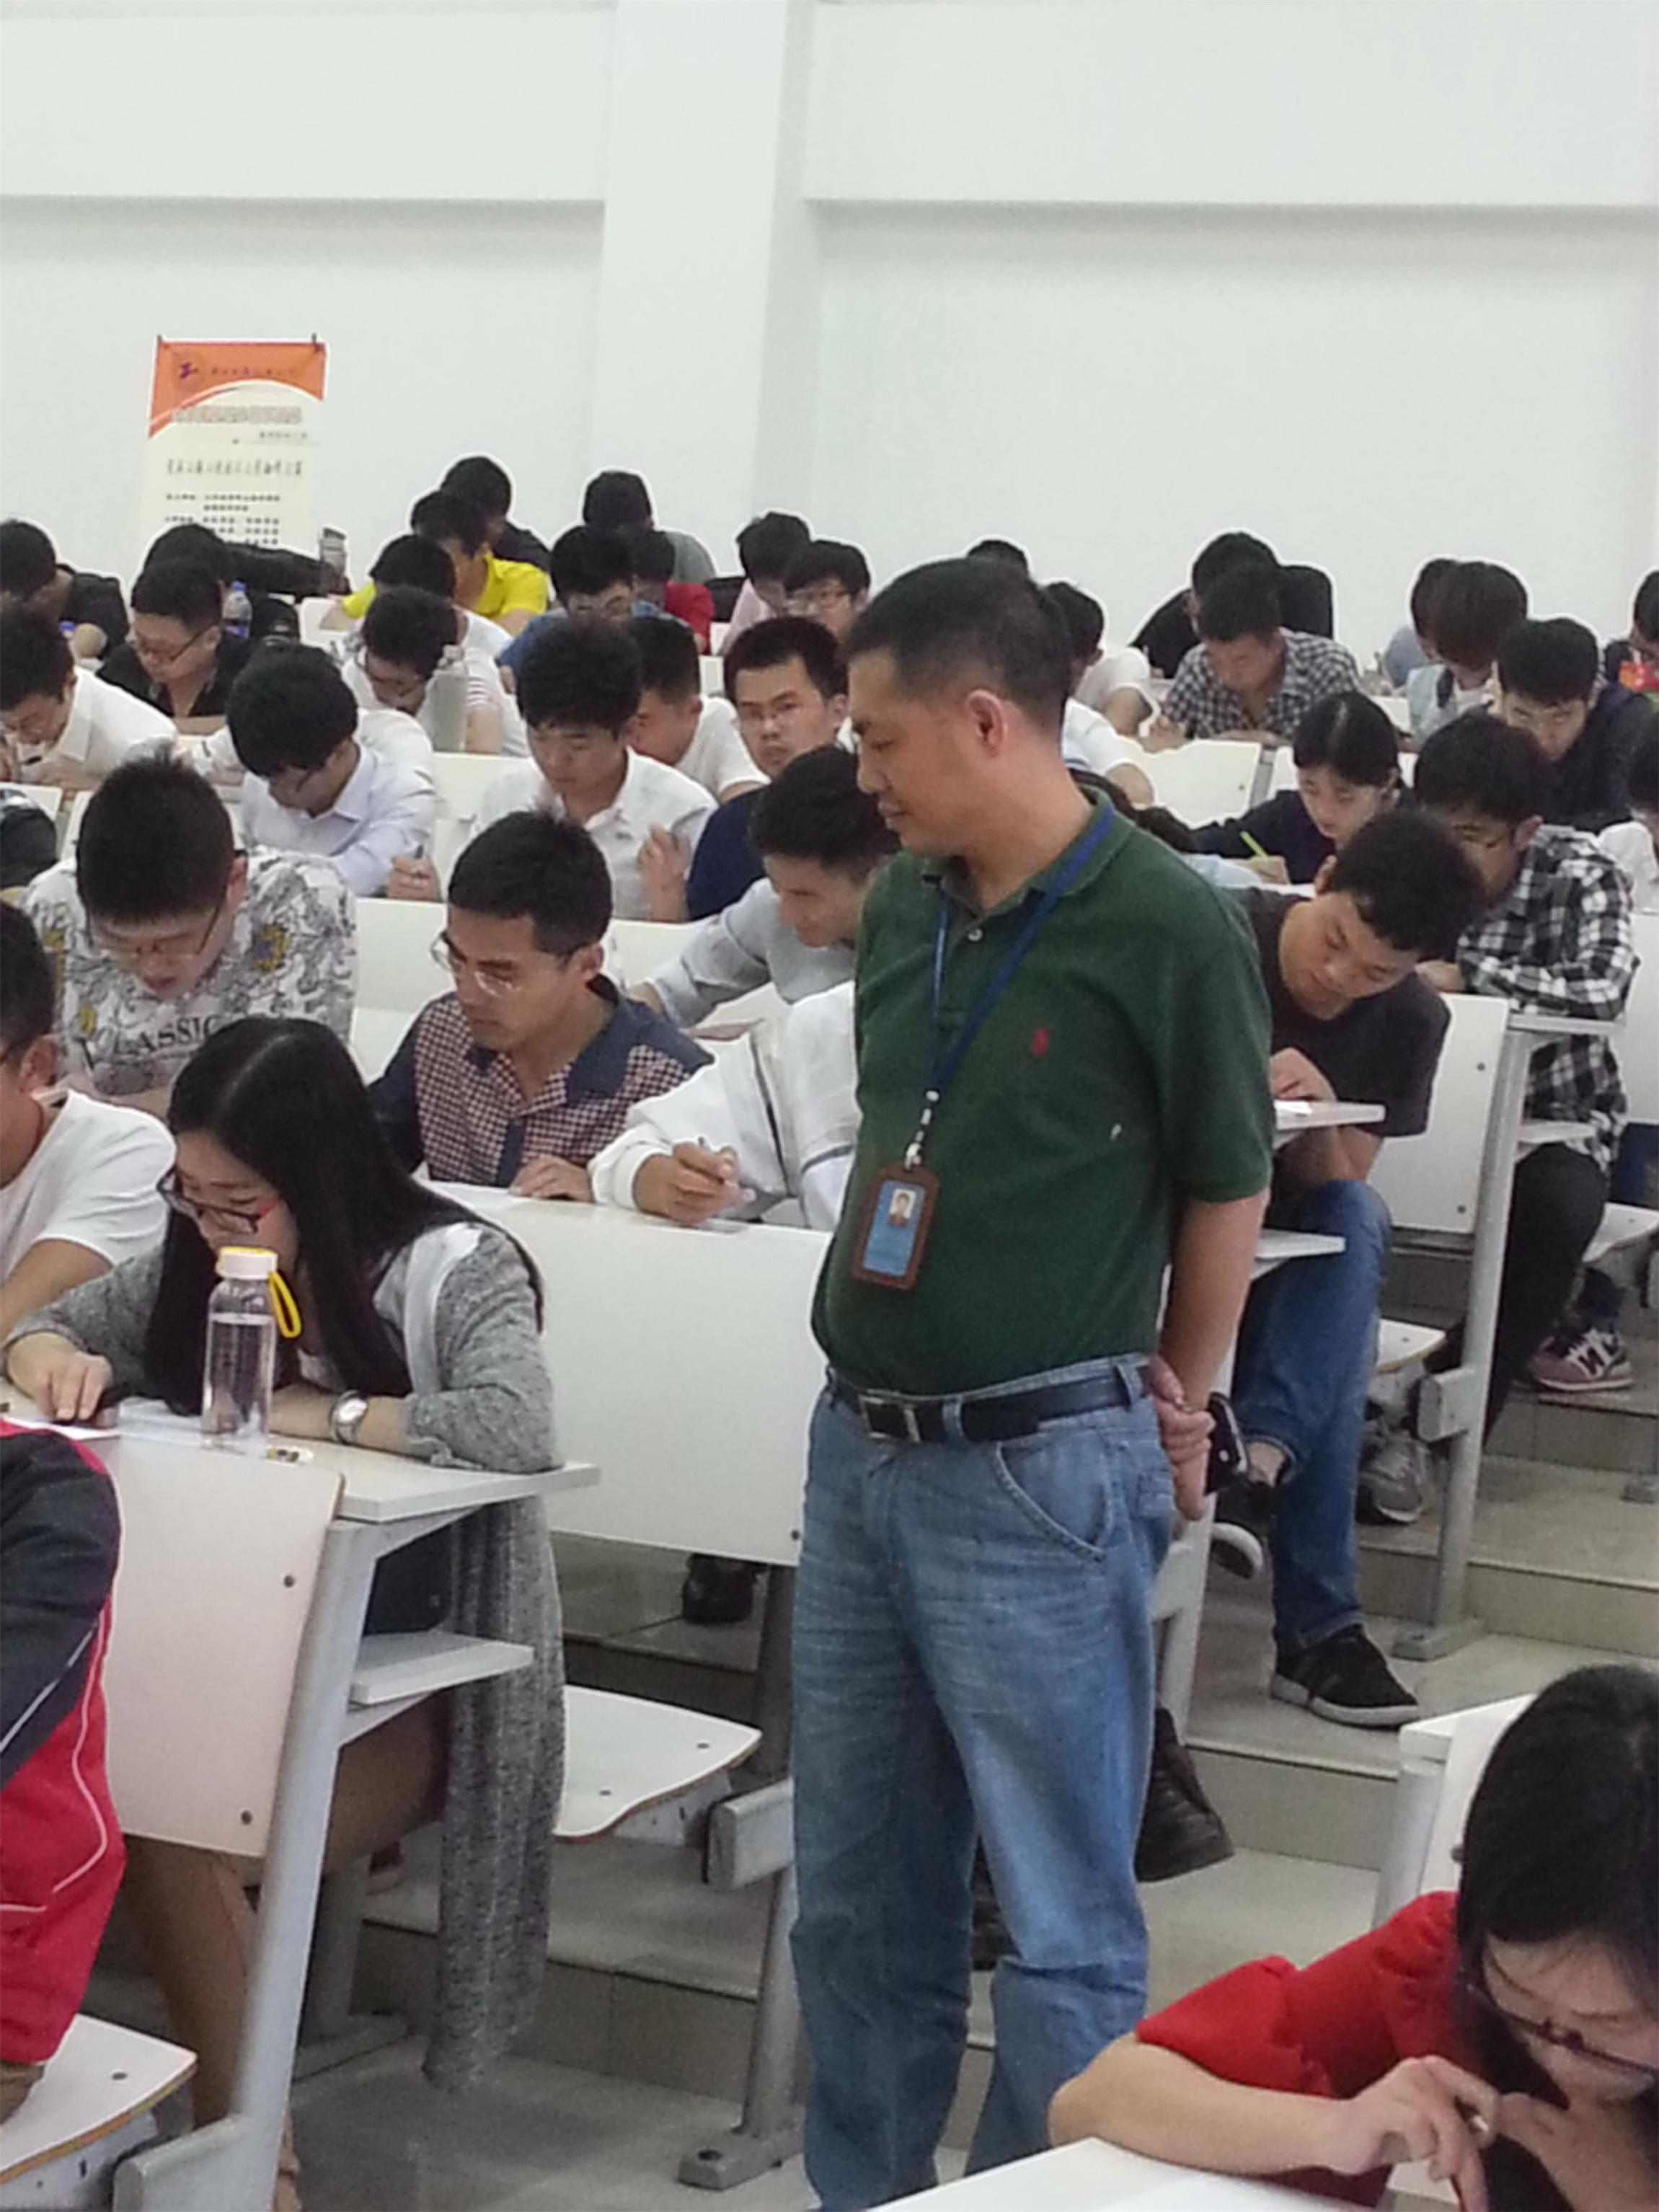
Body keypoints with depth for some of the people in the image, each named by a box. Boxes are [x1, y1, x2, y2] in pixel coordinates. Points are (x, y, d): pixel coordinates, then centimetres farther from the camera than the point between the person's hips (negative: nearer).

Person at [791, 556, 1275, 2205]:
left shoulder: (1167, 929, -14)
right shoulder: (900, 909, 5)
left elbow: (1226, 1186, -3)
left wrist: (1176, 1406, 8)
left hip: (1040, 1476, -7)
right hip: (859, 1447, 7)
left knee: (1060, 1914, 2)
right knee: (859, 1892, 16)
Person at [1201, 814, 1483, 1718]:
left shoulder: (1410, 1023, 0)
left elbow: (1339, 1189, -2)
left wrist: (1318, 1117, -24)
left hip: (1292, 1254, 4)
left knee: (1358, 1221, -32)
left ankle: (1259, 1464, -42)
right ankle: (1316, 1625, -35)